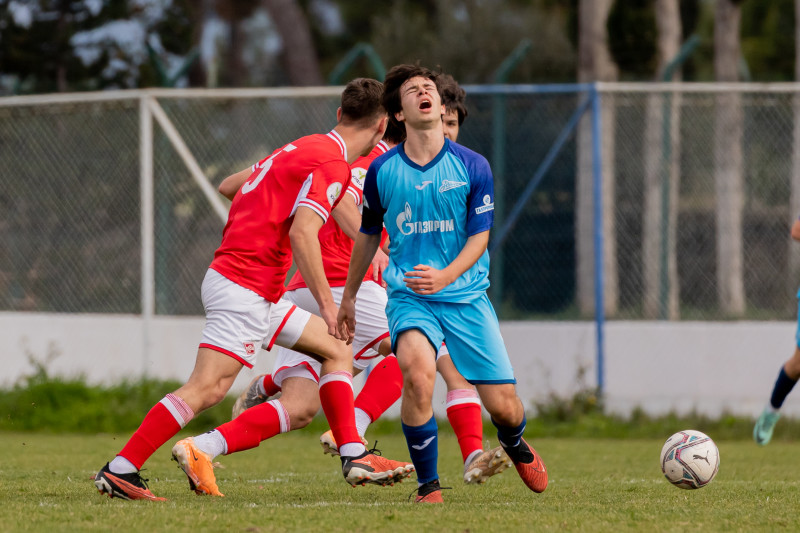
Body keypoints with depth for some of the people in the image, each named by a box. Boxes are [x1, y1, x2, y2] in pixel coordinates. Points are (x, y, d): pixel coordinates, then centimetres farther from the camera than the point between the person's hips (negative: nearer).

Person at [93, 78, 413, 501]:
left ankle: (354, 456, 10)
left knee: (336, 352, 14)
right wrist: (326, 301, -20)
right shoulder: (332, 164, -12)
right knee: (207, 389, -16)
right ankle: (120, 470, -16)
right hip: (244, 288, -10)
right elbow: (301, 232, -23)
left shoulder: (305, 148, 16)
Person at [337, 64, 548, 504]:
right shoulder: (382, 171, 0)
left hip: (466, 294, 1)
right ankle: (428, 486, -16)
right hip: (408, 297, 0)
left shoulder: (472, 167, -3)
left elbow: (479, 237, -5)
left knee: (503, 405, -2)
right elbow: (367, 236, 16)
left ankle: (515, 445, 39)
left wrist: (445, 277, -24)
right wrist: (348, 296, 24)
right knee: (417, 372, -31)